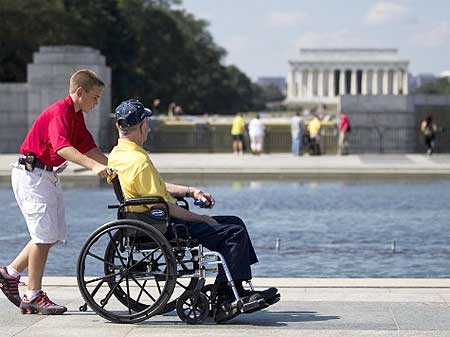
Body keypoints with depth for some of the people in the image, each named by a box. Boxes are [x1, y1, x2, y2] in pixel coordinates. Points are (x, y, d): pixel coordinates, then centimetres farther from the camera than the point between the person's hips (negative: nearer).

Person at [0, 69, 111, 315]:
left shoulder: (76, 115, 12)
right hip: (32, 174, -10)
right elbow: (62, 148, -35)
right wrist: (94, 166, -46)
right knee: (45, 235, -10)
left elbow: (89, 148, 16)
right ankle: (33, 296, -3)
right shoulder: (59, 112, -19)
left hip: (48, 176, 10)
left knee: (54, 235, 9)